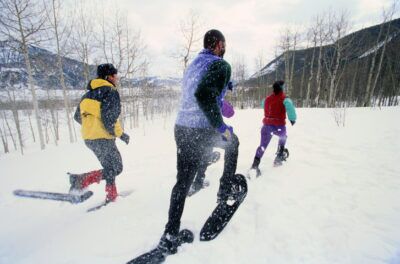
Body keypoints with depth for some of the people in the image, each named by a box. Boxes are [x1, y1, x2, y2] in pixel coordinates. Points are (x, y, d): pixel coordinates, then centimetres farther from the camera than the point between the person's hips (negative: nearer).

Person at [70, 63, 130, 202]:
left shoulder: (89, 93, 15)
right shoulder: (110, 92, -11)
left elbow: (78, 116, 18)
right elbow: (109, 119, -21)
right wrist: (121, 134, -9)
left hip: (88, 137, 9)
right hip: (103, 138, -9)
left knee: (110, 167, 19)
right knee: (116, 168, 3)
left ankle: (111, 196, 24)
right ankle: (81, 180, -7)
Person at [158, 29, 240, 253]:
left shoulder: (193, 64, 18)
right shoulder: (221, 65, -7)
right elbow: (203, 94, -25)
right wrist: (221, 126, -18)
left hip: (181, 129, 7)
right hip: (202, 132, -6)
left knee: (183, 181, 14)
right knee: (232, 141, 25)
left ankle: (170, 236, 22)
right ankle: (225, 192, 29)